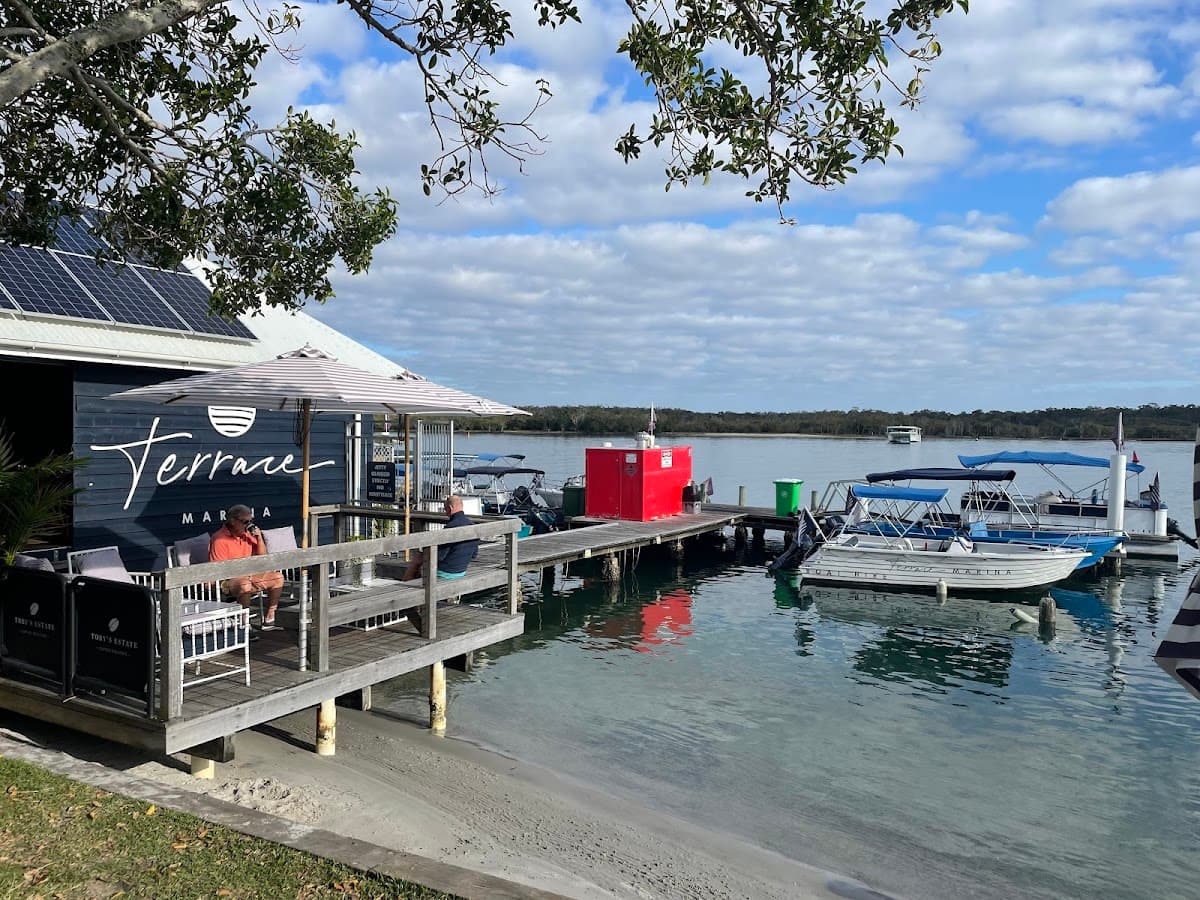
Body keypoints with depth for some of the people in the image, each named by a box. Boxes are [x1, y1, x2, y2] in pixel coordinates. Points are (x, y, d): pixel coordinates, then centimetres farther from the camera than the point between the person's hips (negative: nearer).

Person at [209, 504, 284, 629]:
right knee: (245, 584, -39)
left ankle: (269, 617, -1)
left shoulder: (247, 534, 6)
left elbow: (262, 556, 12)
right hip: (227, 581, -8)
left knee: (278, 577, -3)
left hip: (248, 576, 8)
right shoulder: (220, 539, -16)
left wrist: (259, 537, -3)